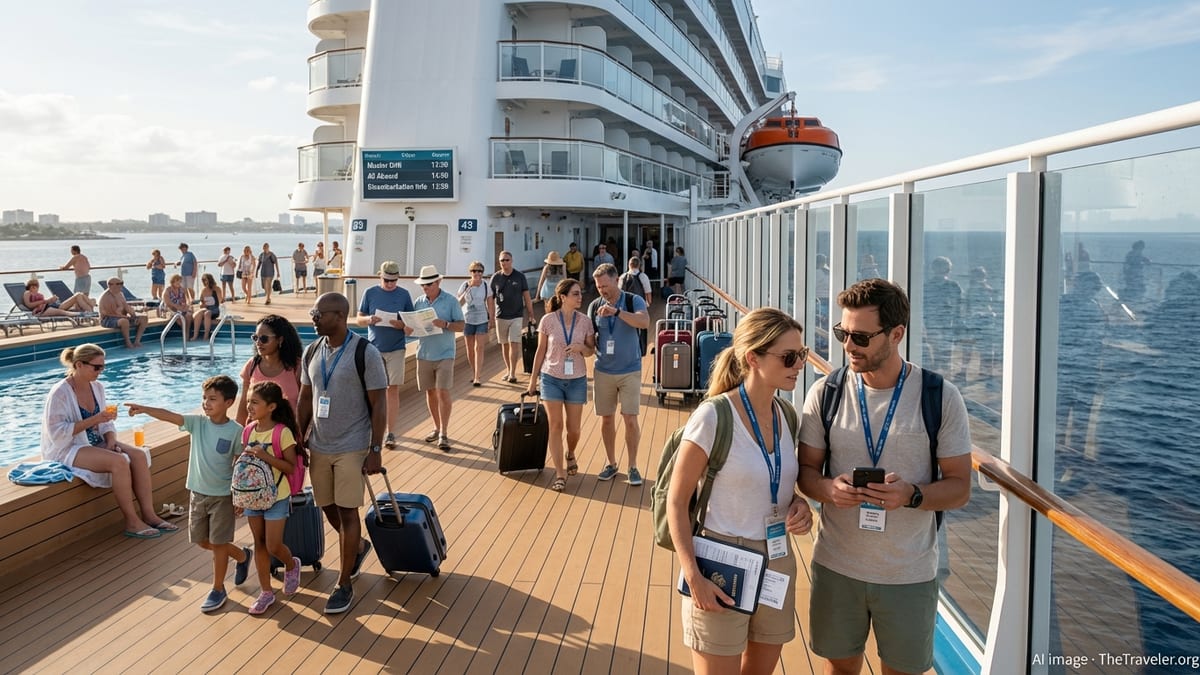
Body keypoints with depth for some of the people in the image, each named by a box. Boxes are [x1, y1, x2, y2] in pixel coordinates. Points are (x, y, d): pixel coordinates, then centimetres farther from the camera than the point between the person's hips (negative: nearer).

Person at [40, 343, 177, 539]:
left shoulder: (97, 387, 5)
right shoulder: (60, 393, -17)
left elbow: (105, 423, 10)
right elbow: (58, 433, -23)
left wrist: (111, 440, -10)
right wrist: (94, 420, -29)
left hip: (95, 443, 7)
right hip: (67, 450, -7)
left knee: (138, 455, -17)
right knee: (119, 461, -30)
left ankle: (149, 515, -16)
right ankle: (132, 522, -21)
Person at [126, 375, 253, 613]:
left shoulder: (236, 431, -13)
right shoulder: (197, 423, -5)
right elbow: (170, 416, -19)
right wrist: (144, 409, -36)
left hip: (223, 495, -5)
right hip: (198, 493, 5)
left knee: (217, 543, 4)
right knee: (203, 542, 15)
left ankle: (218, 590, 21)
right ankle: (242, 555, 39)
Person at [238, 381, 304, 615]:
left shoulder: (283, 433, -17)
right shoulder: (249, 430, 1)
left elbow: (291, 467, -18)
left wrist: (265, 456, -28)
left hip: (276, 497, -5)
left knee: (273, 546, -3)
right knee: (259, 544, 12)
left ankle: (292, 565, 30)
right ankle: (266, 592, 23)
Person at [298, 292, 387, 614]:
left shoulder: (366, 353, -14)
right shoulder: (312, 352, 4)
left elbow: (378, 405, -11)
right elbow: (305, 398, 12)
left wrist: (375, 450, -13)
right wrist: (300, 440, 9)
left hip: (351, 448, -5)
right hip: (318, 446, 6)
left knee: (347, 511, 1)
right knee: (328, 508, 15)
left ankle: (344, 584, 14)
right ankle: (359, 546, 43)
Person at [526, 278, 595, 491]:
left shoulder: (584, 320, -4)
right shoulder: (548, 320, -8)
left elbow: (591, 350, 4)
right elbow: (541, 351, 1)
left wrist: (581, 348, -18)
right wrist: (533, 378, 4)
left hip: (577, 380, 2)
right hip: (551, 378, -1)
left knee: (573, 429, 8)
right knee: (555, 426, -1)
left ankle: (570, 455, 41)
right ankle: (559, 474, 7)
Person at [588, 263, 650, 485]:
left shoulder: (633, 301, -6)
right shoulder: (594, 306, 2)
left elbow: (645, 322, -26)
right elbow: (590, 339, 8)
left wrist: (616, 311, -36)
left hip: (630, 371, -3)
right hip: (603, 371, 3)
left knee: (630, 419, -4)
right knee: (606, 419, 9)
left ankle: (632, 467, 10)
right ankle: (611, 463, 24)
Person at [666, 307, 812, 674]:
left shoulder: (787, 414, 1)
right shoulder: (713, 417, -18)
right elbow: (676, 501, -13)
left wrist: (798, 504, -5)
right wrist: (693, 578, -19)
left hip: (778, 562, 6)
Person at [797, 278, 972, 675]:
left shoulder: (941, 397, -10)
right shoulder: (825, 393, -5)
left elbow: (960, 487, -5)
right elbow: (807, 470, 2)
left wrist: (911, 495, -25)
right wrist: (829, 488, -21)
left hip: (909, 573, -1)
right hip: (837, 565, 1)